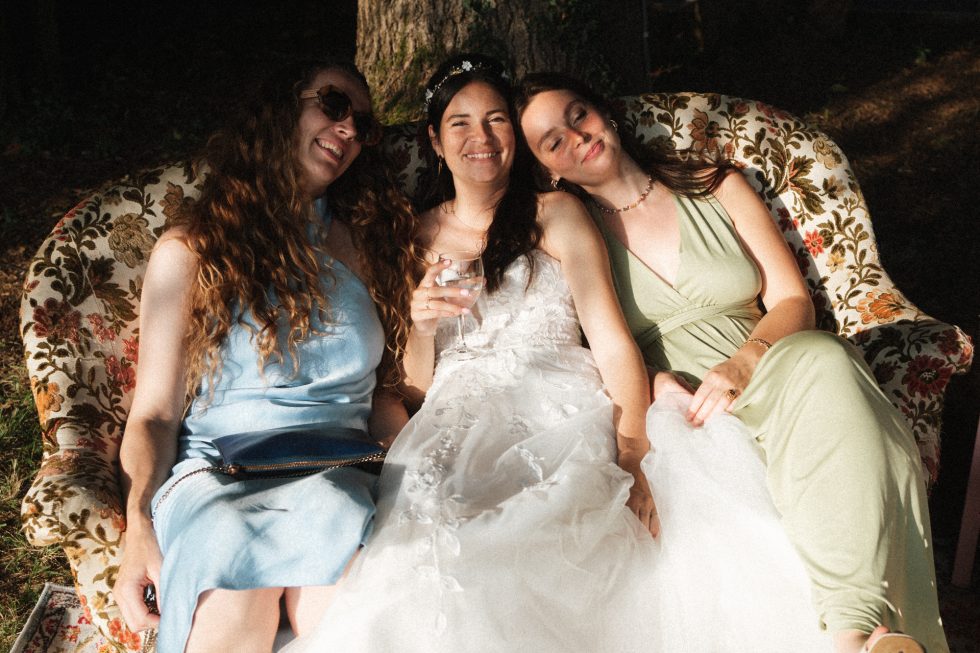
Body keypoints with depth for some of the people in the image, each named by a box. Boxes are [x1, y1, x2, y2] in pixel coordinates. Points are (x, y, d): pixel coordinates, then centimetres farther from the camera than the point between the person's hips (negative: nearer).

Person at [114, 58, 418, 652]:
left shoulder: (365, 241, 19)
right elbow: (155, 412, 3)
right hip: (213, 471, -2)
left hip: (336, 475, 2)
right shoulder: (193, 247, 8)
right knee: (234, 605, -34)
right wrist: (139, 529, -13)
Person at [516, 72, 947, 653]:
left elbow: (794, 301, 7)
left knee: (823, 361, -33)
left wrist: (743, 364, -15)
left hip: (762, 380, 2)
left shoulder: (718, 189, 14)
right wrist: (650, 381, -16)